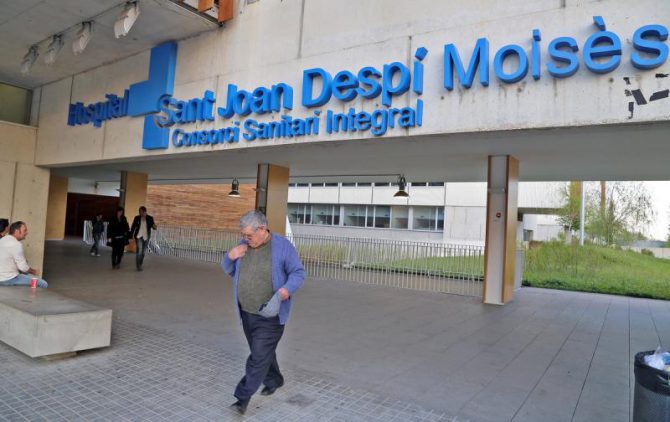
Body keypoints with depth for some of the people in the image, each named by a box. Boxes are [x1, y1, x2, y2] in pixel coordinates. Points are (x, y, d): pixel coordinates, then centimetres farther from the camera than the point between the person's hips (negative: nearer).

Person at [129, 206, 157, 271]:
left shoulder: (150, 218, -2)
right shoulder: (137, 218, -1)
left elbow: (153, 226, 2)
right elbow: (133, 227, 2)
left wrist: (154, 227, -22)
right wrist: (131, 235, -3)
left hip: (146, 237, 2)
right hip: (138, 236, -2)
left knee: (143, 251, 9)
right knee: (139, 250, -13)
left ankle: (140, 265, 24)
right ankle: (138, 266, -8)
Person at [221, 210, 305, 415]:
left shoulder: (282, 246, -13)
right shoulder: (243, 245, 2)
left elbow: (298, 273, -10)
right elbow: (229, 270, 12)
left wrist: (286, 290, -28)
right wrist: (230, 256, -10)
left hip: (270, 315, -6)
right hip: (246, 313, 6)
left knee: (259, 356, -4)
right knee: (262, 351, 20)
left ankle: (243, 397, 7)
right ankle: (274, 380, 41)